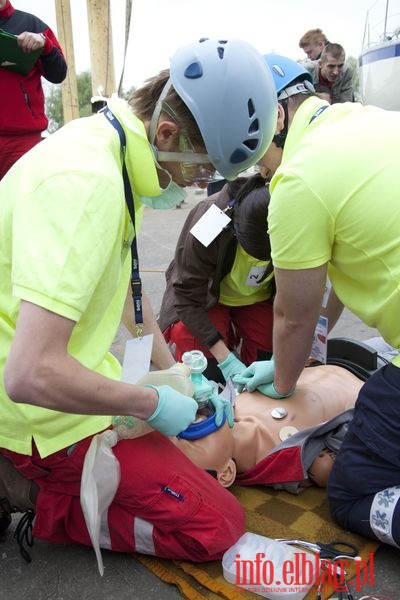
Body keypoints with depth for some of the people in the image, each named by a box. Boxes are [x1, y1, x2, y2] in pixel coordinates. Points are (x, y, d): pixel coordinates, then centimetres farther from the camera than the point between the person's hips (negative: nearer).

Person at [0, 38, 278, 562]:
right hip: (49, 416, -9)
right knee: (217, 527, -3)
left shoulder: (107, 146, 4)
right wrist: (152, 403, -18)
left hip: (61, 380, 9)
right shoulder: (86, 182, -28)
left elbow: (121, 284, 14)